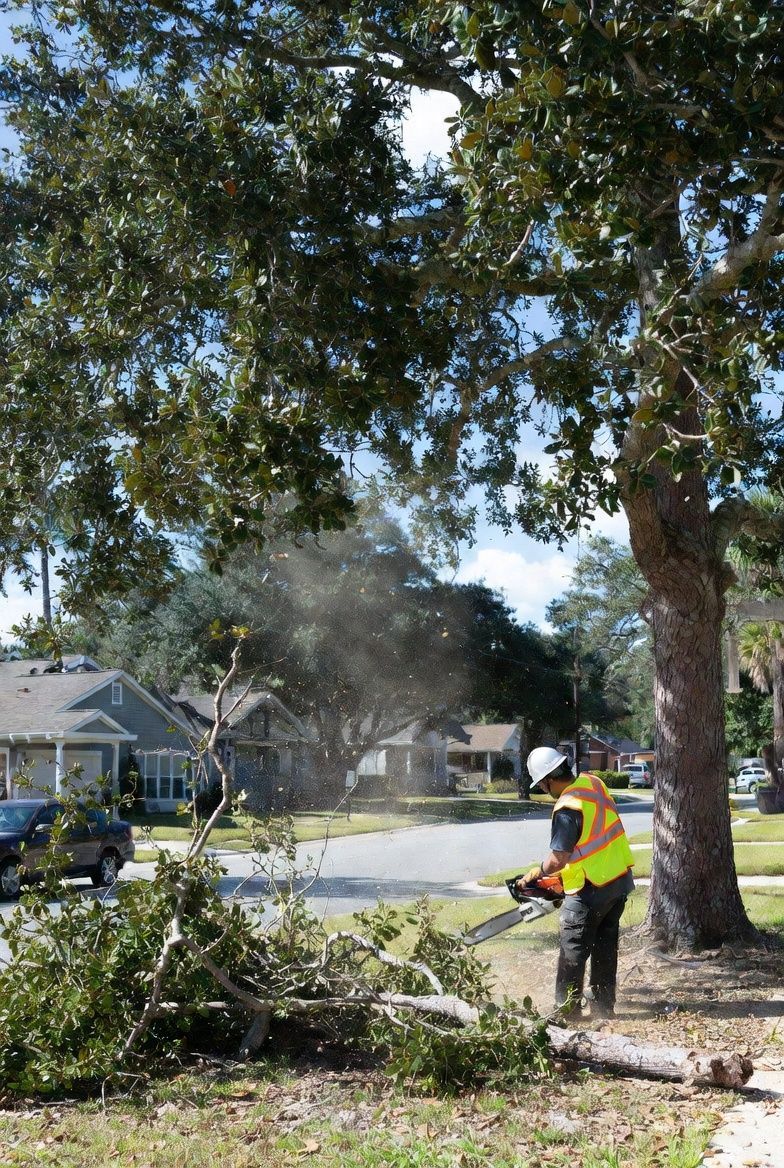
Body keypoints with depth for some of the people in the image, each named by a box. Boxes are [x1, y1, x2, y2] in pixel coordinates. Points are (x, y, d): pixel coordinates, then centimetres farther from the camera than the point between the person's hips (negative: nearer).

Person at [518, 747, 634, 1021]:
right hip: (621, 879, 8)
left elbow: (558, 859, -23)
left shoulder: (566, 809, -23)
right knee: (605, 947, 16)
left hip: (590, 890, -8)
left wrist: (537, 872, -2)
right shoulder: (593, 783, 2)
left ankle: (567, 1009, 10)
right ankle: (604, 1006, 23)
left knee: (573, 951, 4)